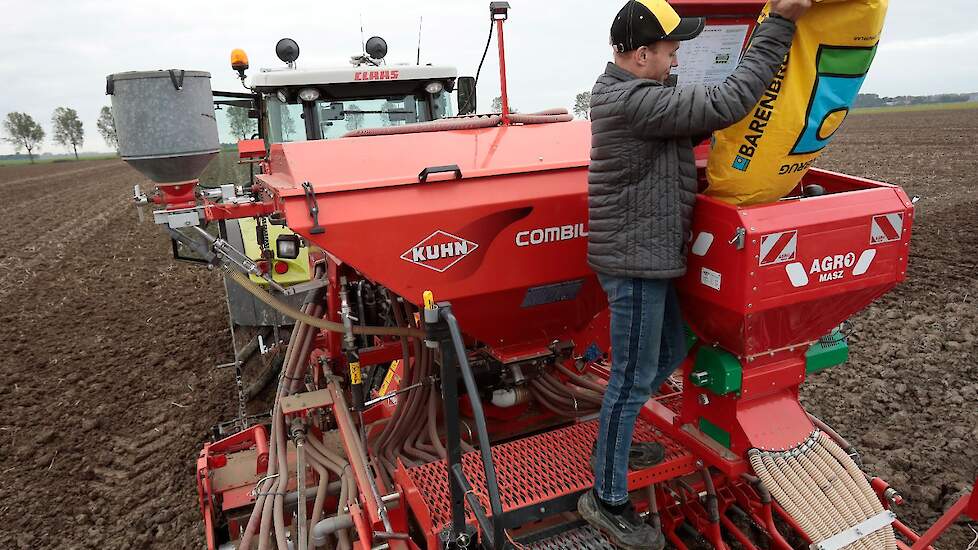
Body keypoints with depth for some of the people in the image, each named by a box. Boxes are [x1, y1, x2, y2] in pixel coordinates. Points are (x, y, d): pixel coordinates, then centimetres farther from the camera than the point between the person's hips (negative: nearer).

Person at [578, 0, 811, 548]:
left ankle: (620, 430, 40)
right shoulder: (633, 102, -22)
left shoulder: (623, 92, 11)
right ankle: (608, 501, 14)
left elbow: (688, 126, 17)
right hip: (635, 261, -10)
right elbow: (726, 103, -24)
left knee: (671, 352, 22)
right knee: (633, 378, 0)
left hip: (648, 255, 10)